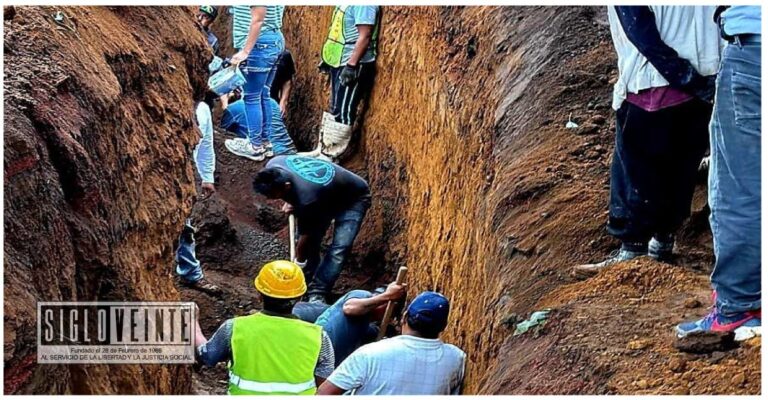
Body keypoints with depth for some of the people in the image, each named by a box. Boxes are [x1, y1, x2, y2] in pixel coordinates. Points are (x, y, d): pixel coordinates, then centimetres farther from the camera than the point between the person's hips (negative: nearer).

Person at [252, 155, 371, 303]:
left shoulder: (307, 198, -42)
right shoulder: (273, 167, -23)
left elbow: (305, 235, -25)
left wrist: (299, 262, -9)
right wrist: (291, 202, -3)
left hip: (353, 198, -8)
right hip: (327, 193, 8)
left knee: (339, 247, -19)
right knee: (311, 238, 2)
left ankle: (317, 293, -13)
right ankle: (309, 279, 20)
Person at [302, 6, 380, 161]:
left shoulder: (364, 5, -19)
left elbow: (364, 36, -23)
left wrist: (351, 65, -25)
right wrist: (327, 59, 21)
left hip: (354, 65, -10)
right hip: (339, 62, 10)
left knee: (343, 112, -3)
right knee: (334, 109, 17)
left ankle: (329, 156, 2)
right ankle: (322, 149, 26)